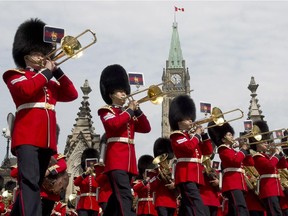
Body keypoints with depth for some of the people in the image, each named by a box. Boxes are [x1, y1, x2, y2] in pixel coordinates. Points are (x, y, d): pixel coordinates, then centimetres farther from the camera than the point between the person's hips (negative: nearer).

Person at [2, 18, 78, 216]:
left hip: (47, 140, 7)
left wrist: (57, 71, 8)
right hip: (27, 138, -7)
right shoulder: (16, 75, 10)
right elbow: (26, 89, -13)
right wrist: (47, 72, -2)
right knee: (29, 183, -22)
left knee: (34, 185, 10)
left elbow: (72, 94, 15)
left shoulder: (50, 83, 28)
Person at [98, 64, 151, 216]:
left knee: (118, 197, 13)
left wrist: (137, 111, 4)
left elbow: (146, 128, 15)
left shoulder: (129, 114, 24)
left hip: (129, 160, 8)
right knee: (124, 195, -22)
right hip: (116, 159, -8)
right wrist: (130, 111, -7)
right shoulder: (107, 111, 3)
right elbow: (114, 124, -18)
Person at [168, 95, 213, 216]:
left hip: (195, 176, 9)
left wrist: (203, 134, 10)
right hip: (186, 176, -9)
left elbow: (208, 151, 21)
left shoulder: (192, 136, 24)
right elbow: (189, 147, -20)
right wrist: (197, 135, -5)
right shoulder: (176, 136, -1)